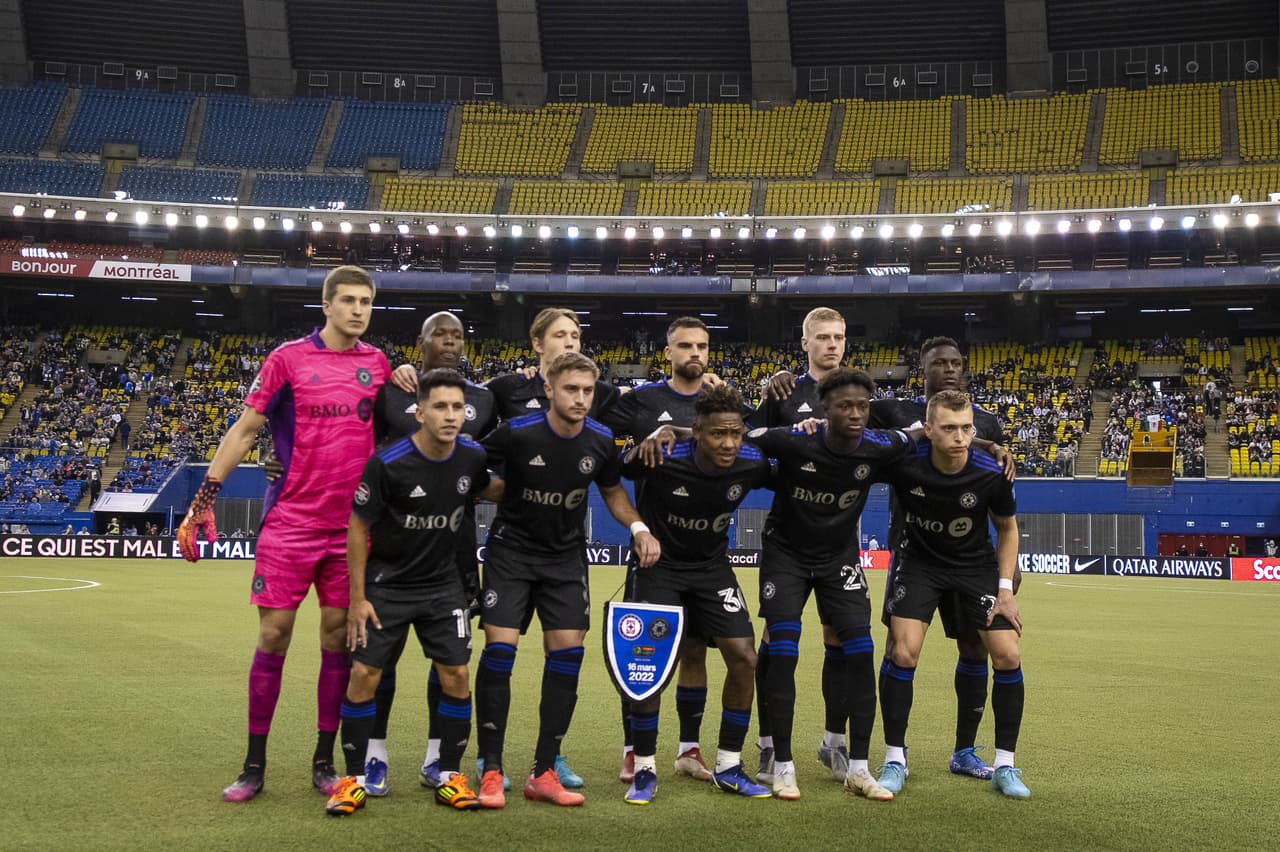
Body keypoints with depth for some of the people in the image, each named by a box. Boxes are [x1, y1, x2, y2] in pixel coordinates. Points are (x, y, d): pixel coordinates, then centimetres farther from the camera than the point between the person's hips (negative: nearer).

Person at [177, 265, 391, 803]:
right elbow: (245, 429, -1)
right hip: (289, 521, -2)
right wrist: (204, 497, -5)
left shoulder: (377, 364, 7)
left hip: (352, 525, 3)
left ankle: (324, 761, 16)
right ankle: (254, 765, 10)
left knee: (339, 635, 5)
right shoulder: (288, 358, -2)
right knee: (273, 634, -1)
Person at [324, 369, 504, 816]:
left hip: (443, 585, 3)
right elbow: (357, 527, -11)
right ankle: (354, 779, 10)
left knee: (456, 676, -2)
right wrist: (357, 598, -10)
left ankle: (450, 777, 13)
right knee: (364, 674, -5)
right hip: (387, 585, -3)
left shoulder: (471, 457, -8)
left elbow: (487, 489, 18)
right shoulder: (387, 463, -20)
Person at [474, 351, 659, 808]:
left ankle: (544, 772, 8)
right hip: (512, 549, -3)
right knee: (499, 648, -11)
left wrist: (638, 528, -2)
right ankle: (491, 771, 0)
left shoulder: (601, 441, -7)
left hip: (566, 554, 3)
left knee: (567, 650, -4)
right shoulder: (516, 433, -18)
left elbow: (611, 490, 11)